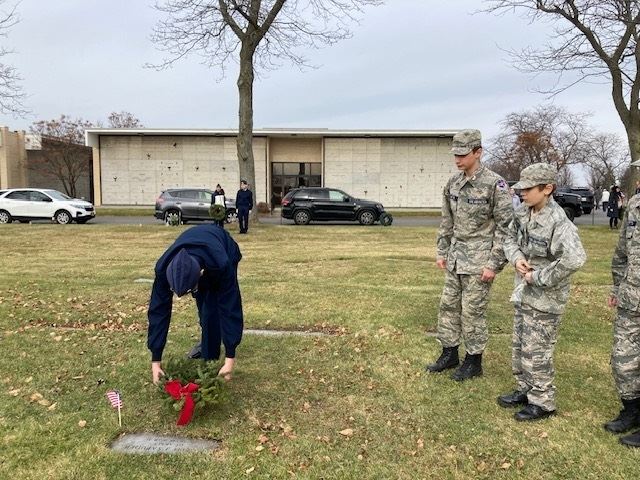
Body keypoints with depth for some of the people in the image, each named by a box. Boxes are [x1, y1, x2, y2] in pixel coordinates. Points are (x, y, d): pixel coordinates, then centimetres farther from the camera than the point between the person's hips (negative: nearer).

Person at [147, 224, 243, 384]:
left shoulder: (221, 265, -47)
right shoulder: (164, 268, -37)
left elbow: (231, 309, -39)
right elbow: (159, 310, -28)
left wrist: (230, 357, -37)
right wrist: (155, 360, -25)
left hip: (226, 251, -3)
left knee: (211, 309, -16)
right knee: (203, 307, 6)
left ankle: (209, 360, -1)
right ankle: (208, 344, 34)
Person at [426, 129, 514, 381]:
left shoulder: (495, 184, -13)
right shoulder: (453, 183, 6)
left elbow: (505, 226, -13)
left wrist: (494, 263, -15)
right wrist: (442, 252, 11)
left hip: (479, 260, -7)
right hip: (455, 257, 7)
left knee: (473, 311, 1)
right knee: (448, 305, 12)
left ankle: (473, 362, 17)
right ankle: (449, 354, 27)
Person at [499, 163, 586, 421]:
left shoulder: (558, 222, -23)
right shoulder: (522, 214, 1)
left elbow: (574, 259, -35)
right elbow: (510, 239, 16)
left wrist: (539, 277, -27)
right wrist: (516, 258, -5)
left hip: (544, 299, -8)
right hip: (523, 294, 8)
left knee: (536, 351, 3)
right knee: (519, 346, 20)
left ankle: (543, 402, 20)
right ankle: (525, 390, 37)